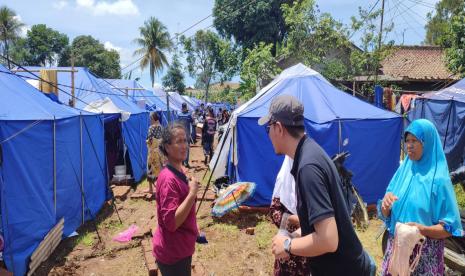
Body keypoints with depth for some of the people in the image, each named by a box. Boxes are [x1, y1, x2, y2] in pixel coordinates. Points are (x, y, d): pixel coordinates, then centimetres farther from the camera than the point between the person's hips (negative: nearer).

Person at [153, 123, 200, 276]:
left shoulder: (178, 172, 3)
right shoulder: (169, 178, -26)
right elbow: (171, 222, -30)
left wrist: (194, 231, 19)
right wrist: (193, 192, -29)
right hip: (172, 253, -9)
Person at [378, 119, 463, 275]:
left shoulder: (438, 179, -14)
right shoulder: (402, 171, 0)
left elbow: (450, 228, -11)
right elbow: (385, 215, 3)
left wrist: (424, 229, -27)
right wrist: (385, 204, -18)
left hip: (424, 253, -4)